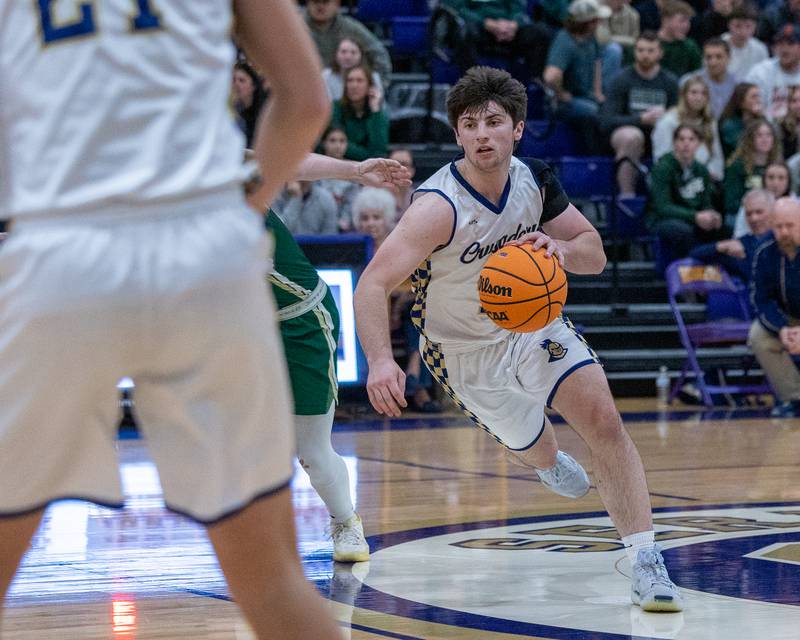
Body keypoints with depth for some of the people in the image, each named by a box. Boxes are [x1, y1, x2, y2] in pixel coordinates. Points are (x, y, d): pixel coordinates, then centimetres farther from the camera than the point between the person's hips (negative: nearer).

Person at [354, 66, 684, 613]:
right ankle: (547, 462, 57)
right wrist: (381, 361, -58)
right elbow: (373, 284, -41)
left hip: (534, 325, 3)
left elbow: (595, 253, -5)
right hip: (466, 351, -3)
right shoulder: (440, 206, -32)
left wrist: (562, 248, -30)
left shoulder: (535, 180, -14)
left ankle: (646, 565, -14)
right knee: (537, 454, 15)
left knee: (604, 421, -16)